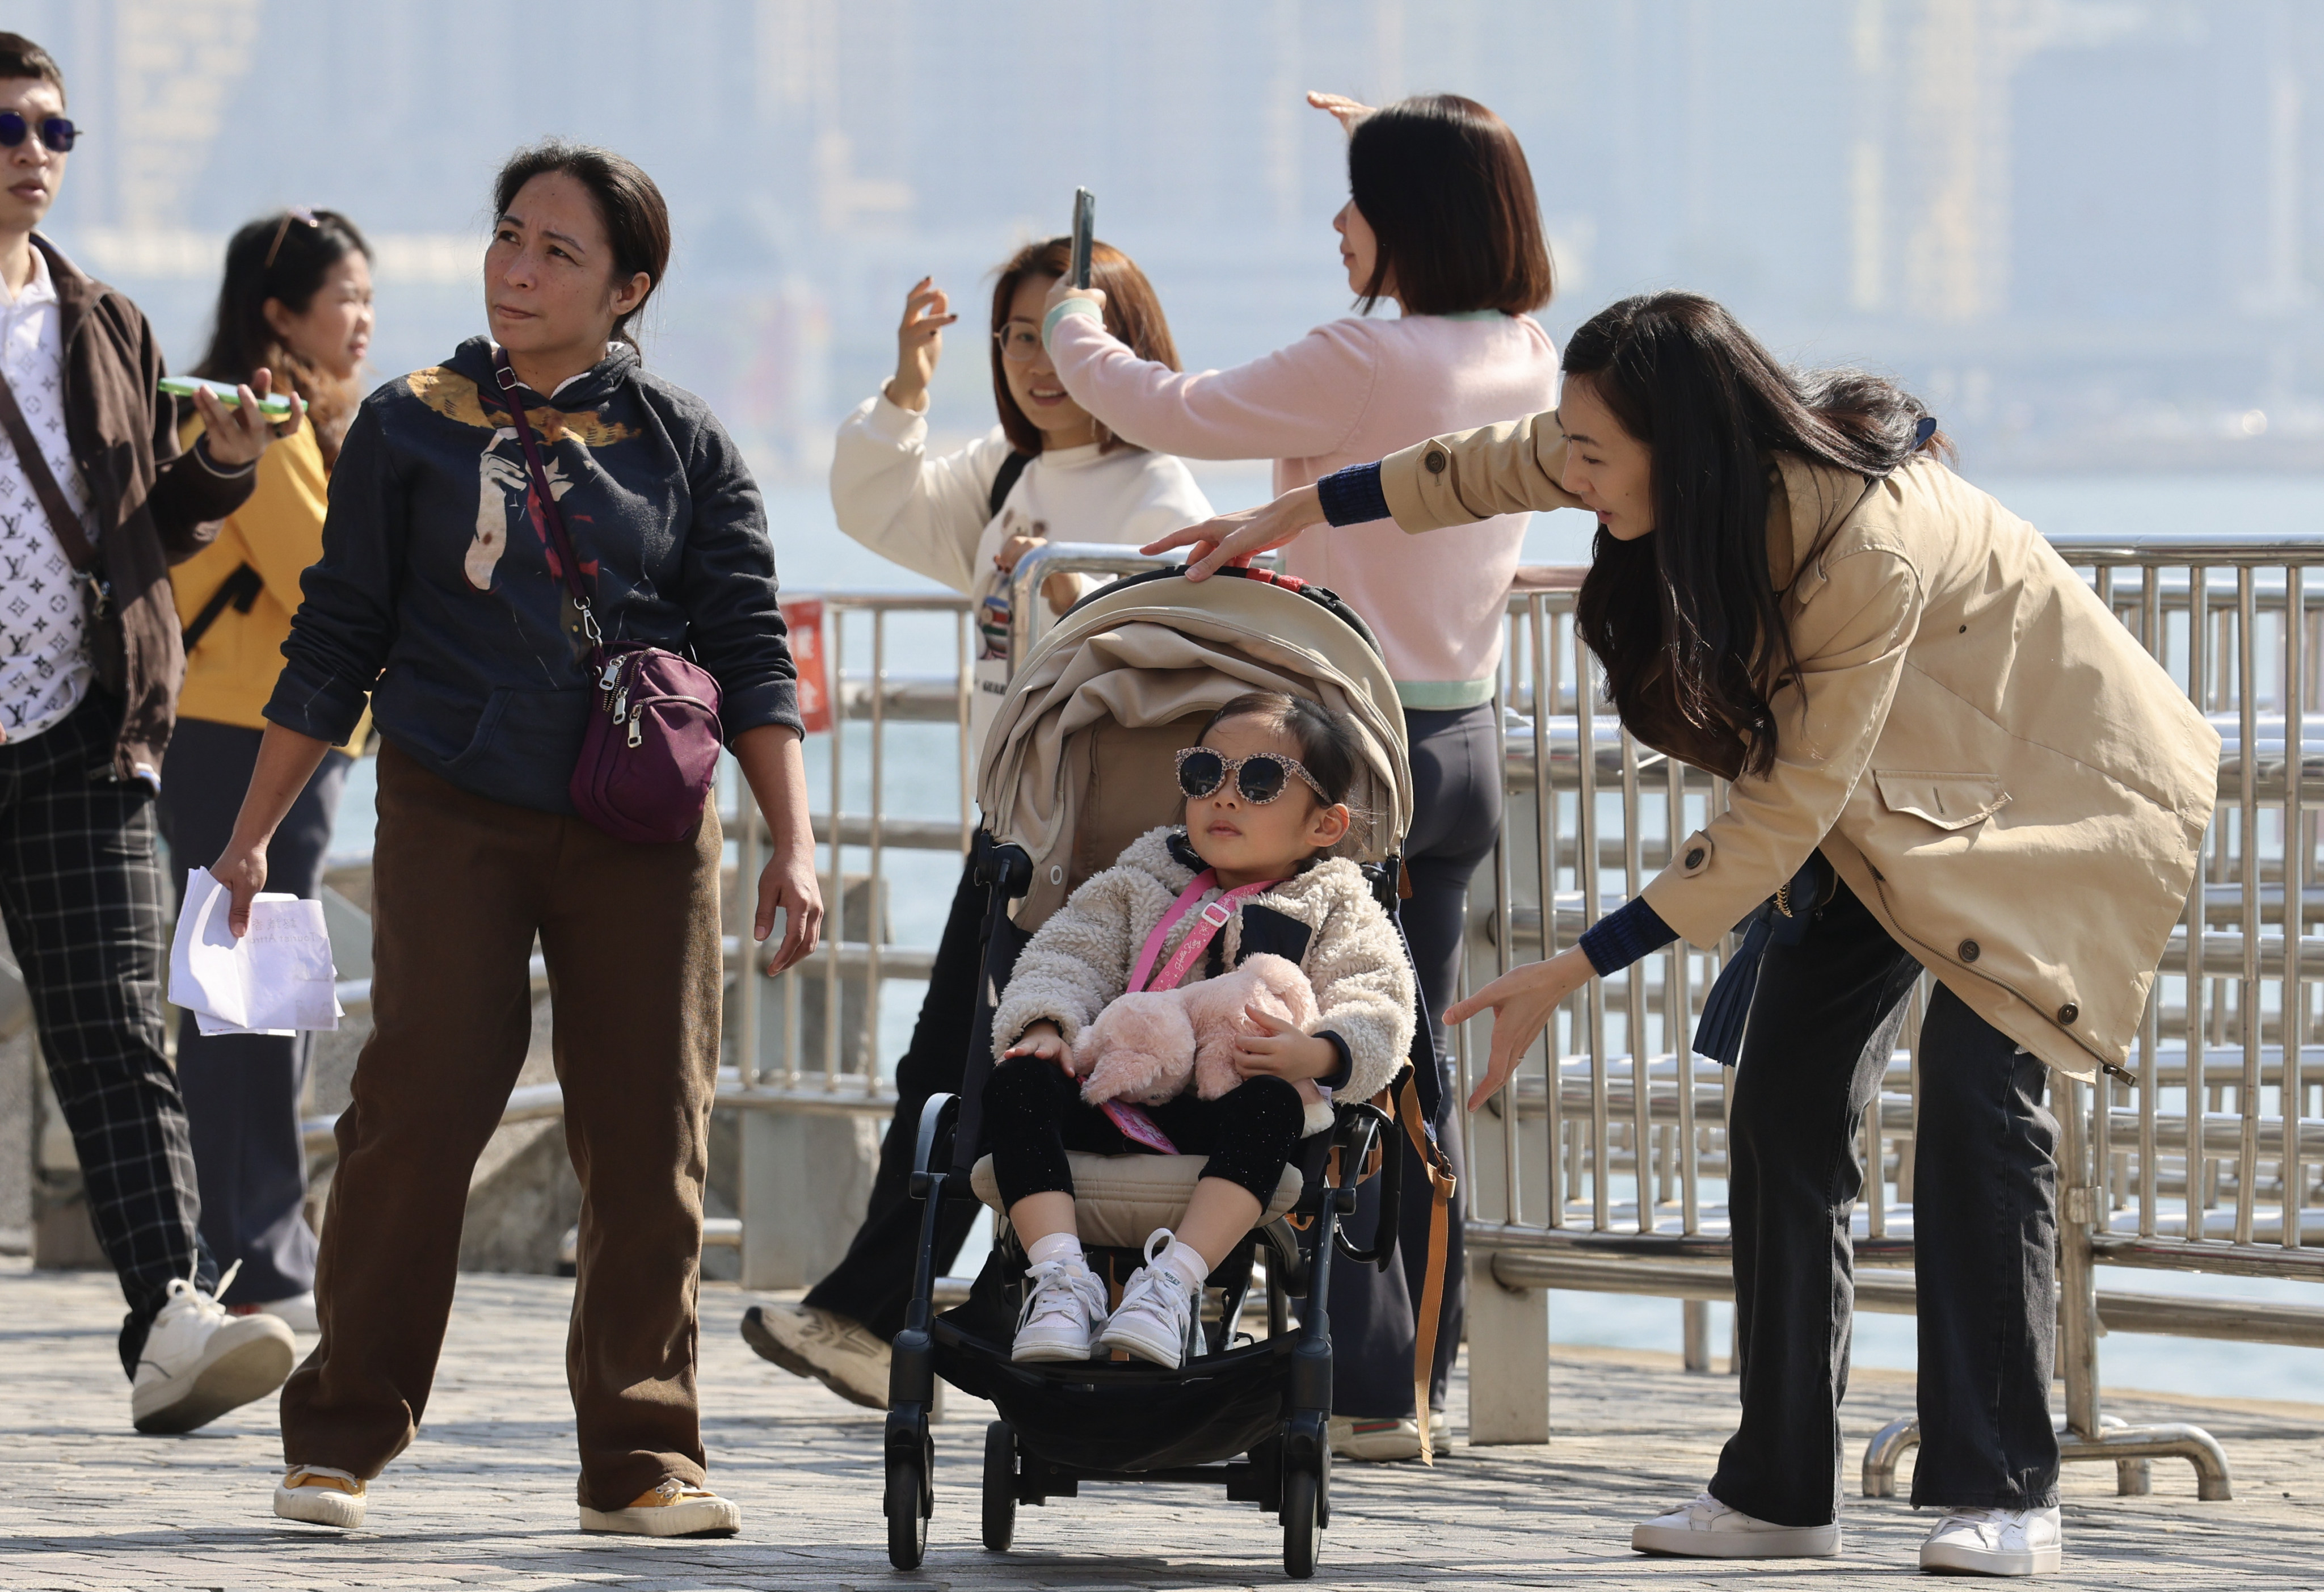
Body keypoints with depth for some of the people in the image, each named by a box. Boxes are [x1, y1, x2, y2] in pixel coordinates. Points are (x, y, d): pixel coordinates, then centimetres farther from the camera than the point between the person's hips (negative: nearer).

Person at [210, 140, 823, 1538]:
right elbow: (337, 642, 10)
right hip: (456, 817, -1)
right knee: (418, 1109, -10)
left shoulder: (682, 445, 8)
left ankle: (642, 1456, 6)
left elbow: (751, 652, 5)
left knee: (650, 1135, -2)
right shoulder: (410, 428, 7)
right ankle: (343, 1437, -1)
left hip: (642, 828, 1)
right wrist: (253, 832, 7)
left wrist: (794, 840, -5)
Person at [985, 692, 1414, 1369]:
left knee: (1269, 1108, -37)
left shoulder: (1333, 908, 15)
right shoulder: (1145, 877, 25)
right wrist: (1044, 1025, -8)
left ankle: (1175, 1281, -45)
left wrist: (1314, 1054, -21)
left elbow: (1375, 1014, 2)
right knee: (1018, 1085, -25)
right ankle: (1062, 1278, -36)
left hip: (1226, 1101, -3)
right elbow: (1071, 953, 15)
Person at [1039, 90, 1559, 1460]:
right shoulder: (1525, 359, 4)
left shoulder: (1368, 363, -19)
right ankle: (1419, 1374, 16)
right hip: (1466, 737, 8)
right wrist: (1397, 153, 41)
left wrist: (1077, 331, 9)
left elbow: (1175, 415, -11)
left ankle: (1368, 1387, -3)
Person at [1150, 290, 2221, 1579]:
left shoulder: (1864, 553, -38)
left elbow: (1784, 813, -33)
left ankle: (2004, 1494, -20)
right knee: (1785, 1100, -3)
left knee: (1972, 1081, -23)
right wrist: (1294, 515, 13)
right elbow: (1504, 466, 6)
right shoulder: (1696, 474, -17)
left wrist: (1577, 971, -32)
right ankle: (1781, 1490, 2)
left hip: (2042, 776, -8)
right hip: (1879, 796, 8)